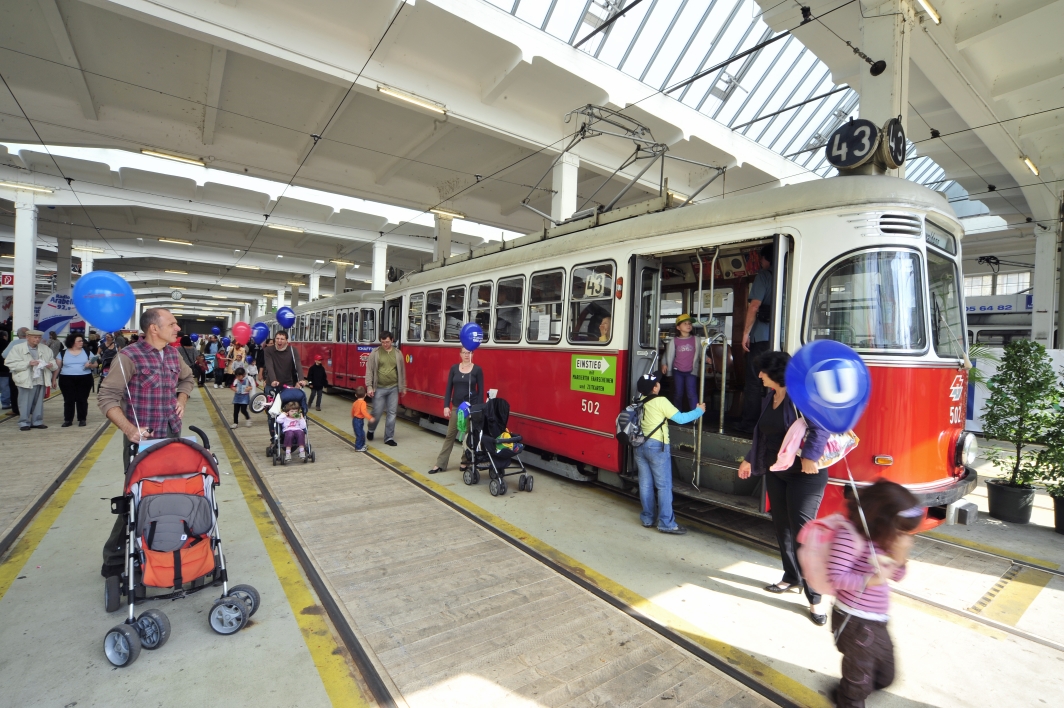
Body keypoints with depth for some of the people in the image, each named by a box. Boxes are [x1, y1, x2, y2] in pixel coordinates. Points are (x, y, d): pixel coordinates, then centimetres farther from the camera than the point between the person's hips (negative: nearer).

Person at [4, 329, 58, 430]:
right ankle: (24, 423, 12)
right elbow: (10, 363, -7)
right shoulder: (17, 348, -1)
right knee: (25, 403, 2)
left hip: (41, 380, 3)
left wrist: (51, 365, -13)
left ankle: (37, 421, 20)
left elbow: (53, 361, 11)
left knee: (39, 403, 11)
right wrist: (28, 363, -19)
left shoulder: (45, 349, 9)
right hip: (26, 381, -3)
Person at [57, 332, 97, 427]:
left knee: (82, 400, 2)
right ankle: (68, 420, 12)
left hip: (84, 379, 0)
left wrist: (90, 365, -14)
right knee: (68, 400, 3)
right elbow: (58, 367, 7)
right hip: (67, 379, 0)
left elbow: (95, 365, 8)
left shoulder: (87, 352, 6)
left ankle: (82, 419, 10)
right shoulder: (63, 353, 5)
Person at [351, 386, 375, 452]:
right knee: (360, 434, -4)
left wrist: (353, 419, 32)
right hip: (359, 420, -10)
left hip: (355, 419, 10)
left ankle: (362, 445, 29)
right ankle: (358, 448, 1)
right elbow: (363, 411, -31)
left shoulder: (355, 403, 10)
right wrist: (370, 418, -34)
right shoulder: (363, 402, -17)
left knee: (361, 434, 19)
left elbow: (352, 412, 18)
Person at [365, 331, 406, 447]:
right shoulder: (375, 353, -3)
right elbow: (369, 371, -2)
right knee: (377, 412, 4)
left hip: (393, 388, 2)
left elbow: (402, 371, 11)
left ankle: (389, 438, 15)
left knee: (392, 413, 4)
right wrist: (369, 387, -9)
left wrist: (403, 387, 12)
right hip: (379, 388, -2)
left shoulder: (398, 353, 4)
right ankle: (371, 430, 34)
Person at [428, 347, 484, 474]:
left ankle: (465, 462, 20)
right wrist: (446, 406, -4)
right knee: (450, 435, 6)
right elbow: (449, 388, 4)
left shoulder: (477, 370, -4)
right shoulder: (454, 368, 3)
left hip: (472, 407, -2)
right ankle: (440, 464, 10)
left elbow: (481, 391, -3)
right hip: (456, 406, 2)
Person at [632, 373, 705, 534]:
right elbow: (680, 418, -12)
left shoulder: (639, 401, 3)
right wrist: (699, 411, 2)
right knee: (664, 486, 1)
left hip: (640, 446, 7)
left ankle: (647, 518, 22)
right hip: (657, 446, -6)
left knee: (645, 484, 13)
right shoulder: (660, 401, -13)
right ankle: (666, 523, 5)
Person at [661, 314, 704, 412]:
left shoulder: (697, 340, 2)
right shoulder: (674, 341, 1)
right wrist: (664, 364, -7)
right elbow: (669, 355, 4)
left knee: (692, 394, -11)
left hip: (691, 371, -1)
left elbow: (701, 353, 4)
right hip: (677, 371, 1)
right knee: (678, 394, 10)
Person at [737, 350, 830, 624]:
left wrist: (810, 457, -38)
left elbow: (820, 427, -28)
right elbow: (762, 433, 18)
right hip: (776, 472, 8)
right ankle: (791, 580, 32)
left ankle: (814, 599, 6)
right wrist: (750, 459, 24)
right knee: (782, 527, 15)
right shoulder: (770, 396, 10)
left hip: (804, 474, -8)